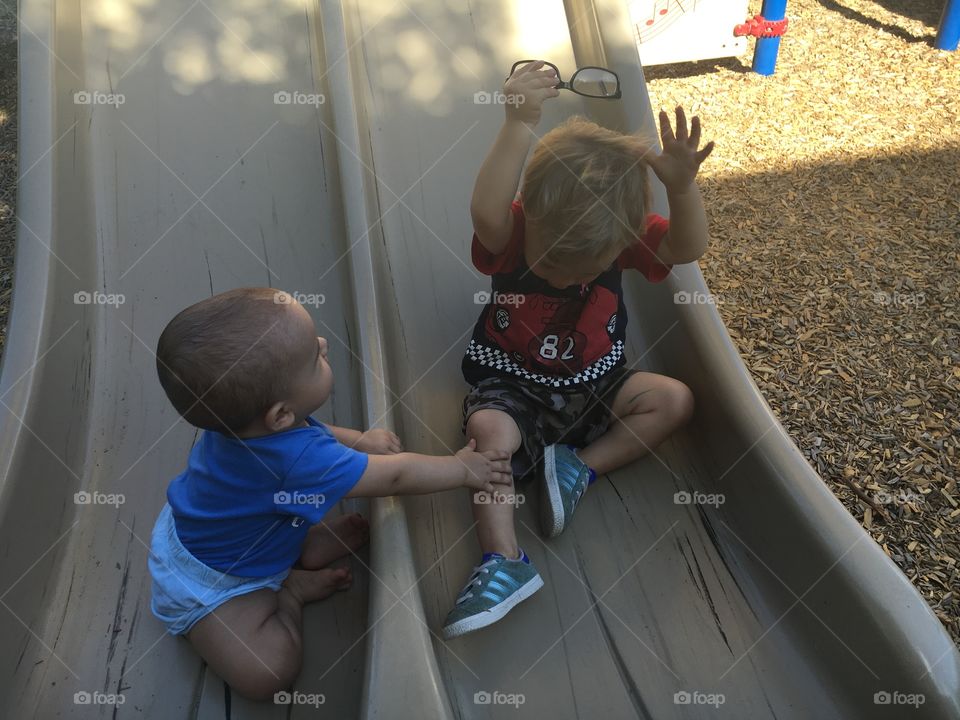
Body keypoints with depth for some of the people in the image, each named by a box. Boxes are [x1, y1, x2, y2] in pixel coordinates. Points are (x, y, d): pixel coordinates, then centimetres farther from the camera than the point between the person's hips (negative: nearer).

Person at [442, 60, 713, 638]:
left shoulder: (626, 238, -14)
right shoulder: (510, 234, -22)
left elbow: (689, 248, -28)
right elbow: (485, 211, -46)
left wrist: (683, 187, -47)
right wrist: (520, 125, -54)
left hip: (594, 383, 4)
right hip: (512, 384, -3)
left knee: (675, 400, -11)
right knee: (488, 429, -32)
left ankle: (583, 466, -14)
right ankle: (504, 561, -30)